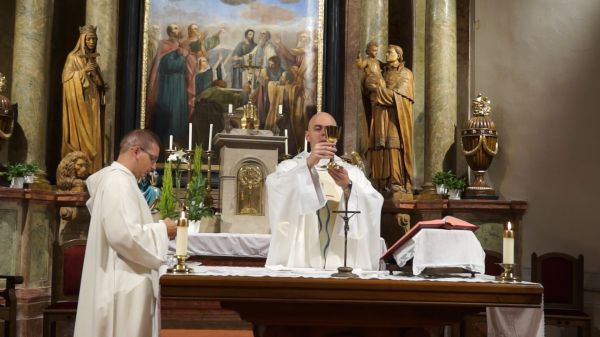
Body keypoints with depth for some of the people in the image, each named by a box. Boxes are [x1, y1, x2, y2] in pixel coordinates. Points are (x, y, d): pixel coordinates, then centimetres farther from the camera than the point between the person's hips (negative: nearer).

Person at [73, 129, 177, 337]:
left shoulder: (112, 178, 15)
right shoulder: (119, 182, -17)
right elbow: (125, 235, -26)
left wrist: (156, 228, 12)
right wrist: (162, 229, -13)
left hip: (119, 281, 11)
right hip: (123, 284, -11)